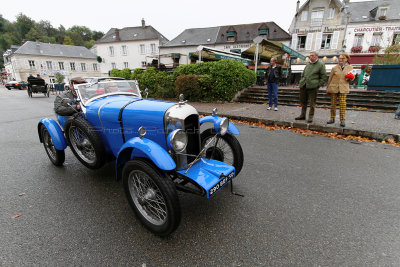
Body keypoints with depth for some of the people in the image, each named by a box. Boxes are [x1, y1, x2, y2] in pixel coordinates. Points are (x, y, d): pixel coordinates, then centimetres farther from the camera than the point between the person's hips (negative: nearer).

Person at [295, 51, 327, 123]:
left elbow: (324, 77, -1)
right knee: (303, 101, 11)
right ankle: (302, 115, 22)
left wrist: (318, 85, -9)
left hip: (312, 87, -6)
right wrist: (301, 82, 13)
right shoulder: (308, 64, 17)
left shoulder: (321, 65, 0)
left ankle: (310, 117, 8)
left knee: (312, 103, 0)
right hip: (304, 86, 6)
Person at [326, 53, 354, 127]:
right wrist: (327, 88, 11)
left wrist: (349, 79, -10)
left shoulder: (350, 68, 9)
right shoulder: (334, 68, 7)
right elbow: (330, 78, 11)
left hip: (343, 88, -1)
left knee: (342, 103, -8)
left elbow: (352, 78, 14)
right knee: (333, 103, 3)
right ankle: (332, 118, 14)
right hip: (333, 87, 1)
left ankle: (342, 120, -3)